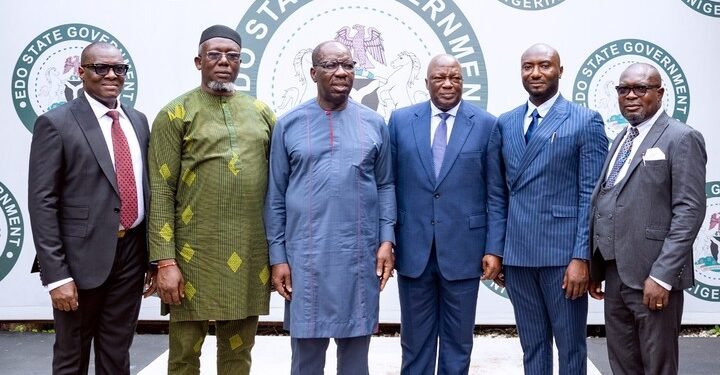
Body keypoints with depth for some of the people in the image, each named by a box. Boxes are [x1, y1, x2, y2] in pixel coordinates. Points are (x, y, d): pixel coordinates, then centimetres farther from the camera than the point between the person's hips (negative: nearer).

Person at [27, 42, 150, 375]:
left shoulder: (138, 121, 10)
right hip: (83, 256, -4)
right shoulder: (56, 124, -7)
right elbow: (42, 204, -11)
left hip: (131, 253, 5)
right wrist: (56, 275, -17)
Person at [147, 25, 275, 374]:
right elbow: (161, 193, -5)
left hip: (251, 254, 3)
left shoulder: (261, 112, 11)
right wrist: (165, 261, -11)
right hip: (195, 254, -3)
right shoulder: (175, 114, 0)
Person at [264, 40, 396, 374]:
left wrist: (387, 240, -2)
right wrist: (277, 256, -1)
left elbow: (385, 185, 8)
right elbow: (276, 196, 3)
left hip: (361, 257, 1)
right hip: (305, 257, -1)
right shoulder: (289, 124, 2)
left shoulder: (374, 123, 6)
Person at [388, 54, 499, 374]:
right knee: (415, 339, 12)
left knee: (458, 341, 11)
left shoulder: (486, 124, -1)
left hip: (463, 248, -1)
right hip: (413, 247, 1)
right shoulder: (401, 120, 4)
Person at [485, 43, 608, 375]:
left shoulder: (586, 121, -2)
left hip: (563, 252, -4)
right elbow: (497, 193, 12)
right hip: (517, 255, 4)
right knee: (532, 347, 13)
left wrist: (581, 257, -13)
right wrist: (495, 249, 6)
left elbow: (591, 195, -7)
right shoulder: (504, 124, 11)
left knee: (570, 348, 7)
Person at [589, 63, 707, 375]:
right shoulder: (621, 139, 17)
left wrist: (661, 275, -21)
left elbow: (689, 211, -15)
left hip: (652, 276, -7)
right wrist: (595, 267, 12)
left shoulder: (681, 138, -7)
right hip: (615, 275, 7)